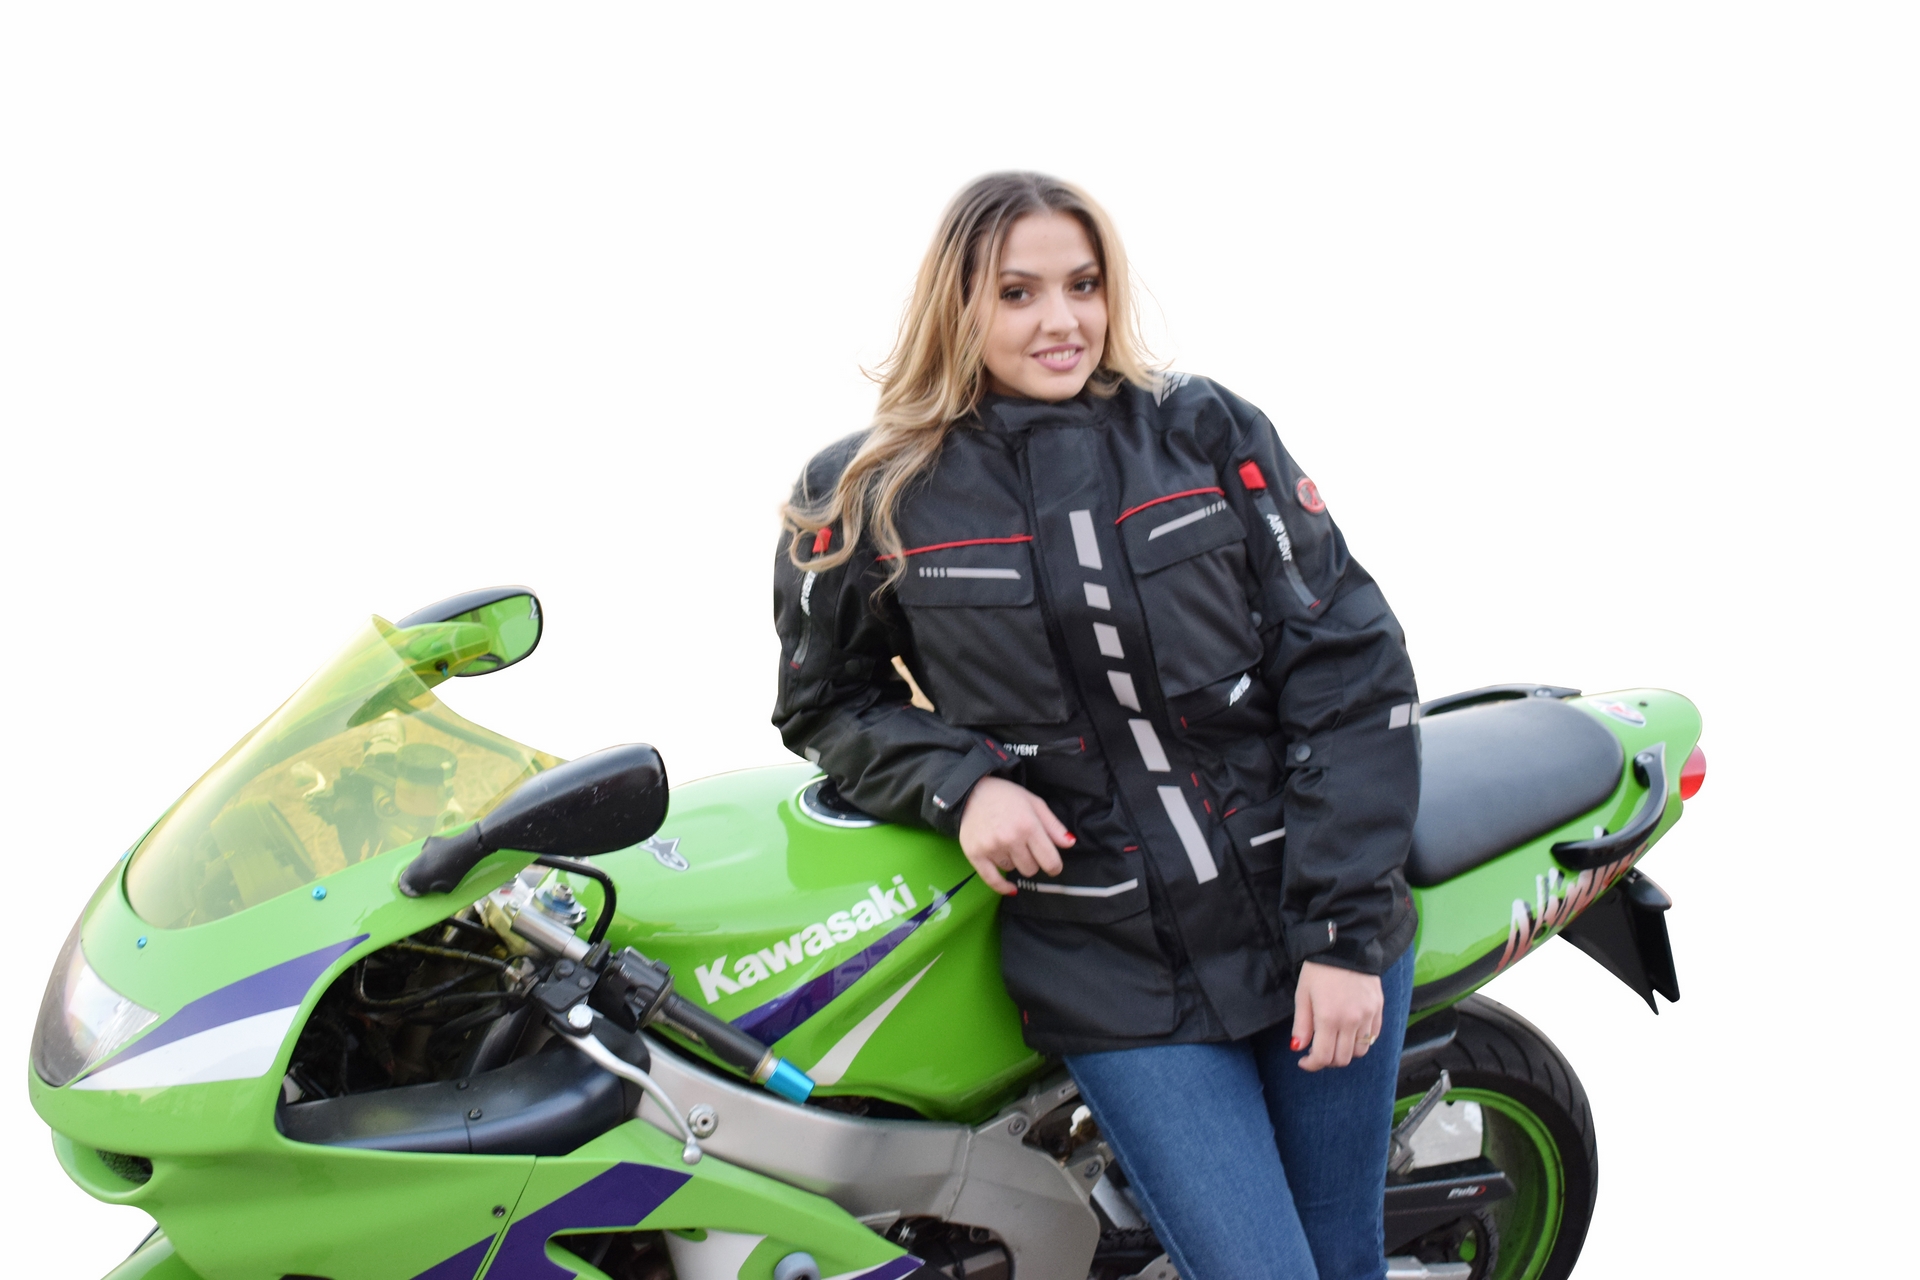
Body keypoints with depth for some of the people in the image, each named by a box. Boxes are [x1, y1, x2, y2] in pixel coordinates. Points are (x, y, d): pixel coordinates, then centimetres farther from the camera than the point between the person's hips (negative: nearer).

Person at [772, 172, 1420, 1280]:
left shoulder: (1209, 431, 0)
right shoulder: (871, 498, -2)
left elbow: (1347, 666, -2)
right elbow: (826, 700, 11)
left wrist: (1348, 929, -8)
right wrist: (958, 783, -10)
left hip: (1314, 928, 2)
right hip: (1119, 976, -2)